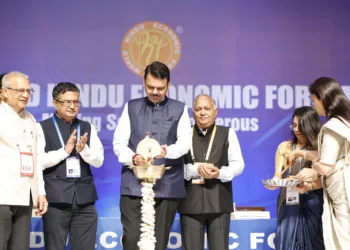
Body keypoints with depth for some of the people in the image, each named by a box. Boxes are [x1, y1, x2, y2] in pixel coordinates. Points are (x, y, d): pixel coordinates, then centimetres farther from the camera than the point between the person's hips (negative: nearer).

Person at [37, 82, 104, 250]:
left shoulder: (88, 128, 12)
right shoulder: (43, 128, 1)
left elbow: (98, 161, 6)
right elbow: (38, 161, -7)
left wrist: (83, 149, -12)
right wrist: (65, 150, -12)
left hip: (84, 198, 3)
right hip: (56, 198, -3)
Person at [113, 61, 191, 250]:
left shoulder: (179, 109, 11)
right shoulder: (131, 107, 12)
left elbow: (185, 142, -2)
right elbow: (119, 143, 5)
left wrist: (168, 151, -25)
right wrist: (133, 158, -16)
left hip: (167, 187, 0)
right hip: (134, 185, 0)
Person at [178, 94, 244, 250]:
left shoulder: (227, 133, 11)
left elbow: (238, 164, 4)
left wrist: (219, 173, -14)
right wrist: (196, 169, -15)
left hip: (218, 201, 0)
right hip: (190, 201, 0)